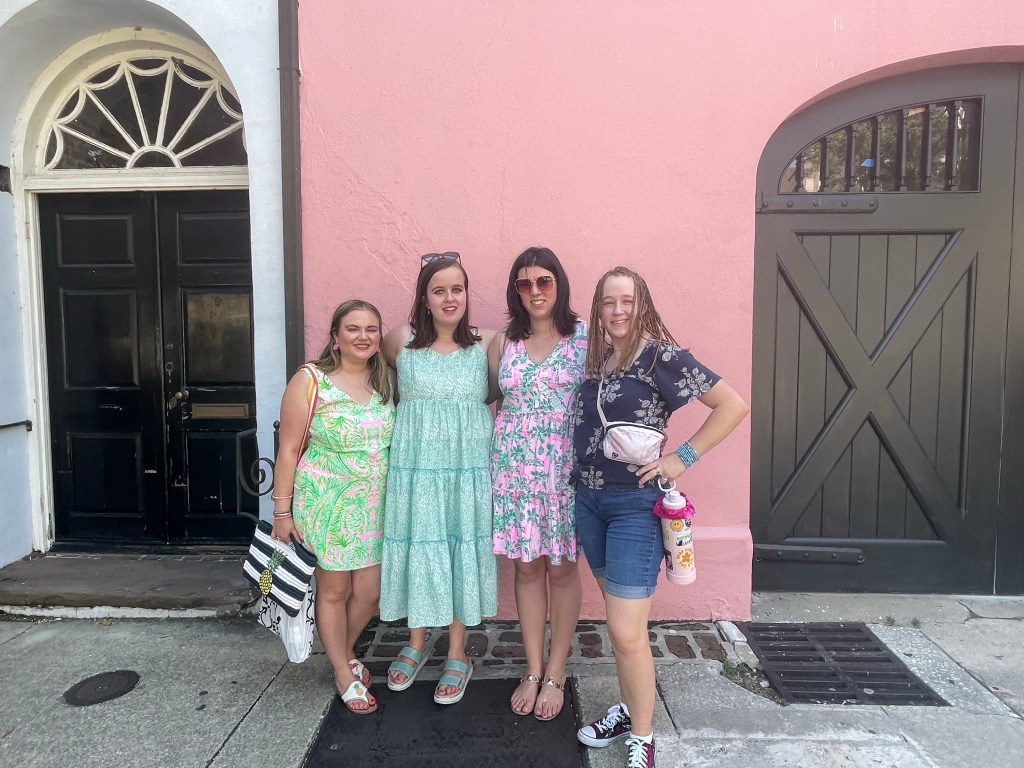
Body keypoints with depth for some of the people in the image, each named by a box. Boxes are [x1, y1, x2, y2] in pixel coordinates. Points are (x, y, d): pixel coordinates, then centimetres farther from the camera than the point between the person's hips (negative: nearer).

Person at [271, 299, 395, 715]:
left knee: (369, 591, 11)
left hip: (375, 506, 5)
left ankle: (345, 652, 41)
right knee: (334, 591, 9)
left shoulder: (385, 380, 5)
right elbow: (289, 449, -9)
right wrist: (282, 509, -9)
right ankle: (343, 673, 31)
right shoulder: (310, 380, -11)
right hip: (327, 504, -4)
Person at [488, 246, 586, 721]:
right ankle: (533, 671, 25)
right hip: (515, 467, 3)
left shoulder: (585, 336, -2)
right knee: (527, 567, 10)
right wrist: (504, 443, 5)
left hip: (566, 467, -2)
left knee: (562, 569, 7)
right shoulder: (502, 342, 7)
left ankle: (555, 674, 23)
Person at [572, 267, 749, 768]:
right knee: (619, 620, 19)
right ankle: (625, 711, 36)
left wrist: (683, 457, -15)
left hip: (635, 505, -6)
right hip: (589, 501, 7)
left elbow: (733, 405, -13)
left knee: (626, 632, -5)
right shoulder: (597, 359, 8)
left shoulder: (661, 355, -11)